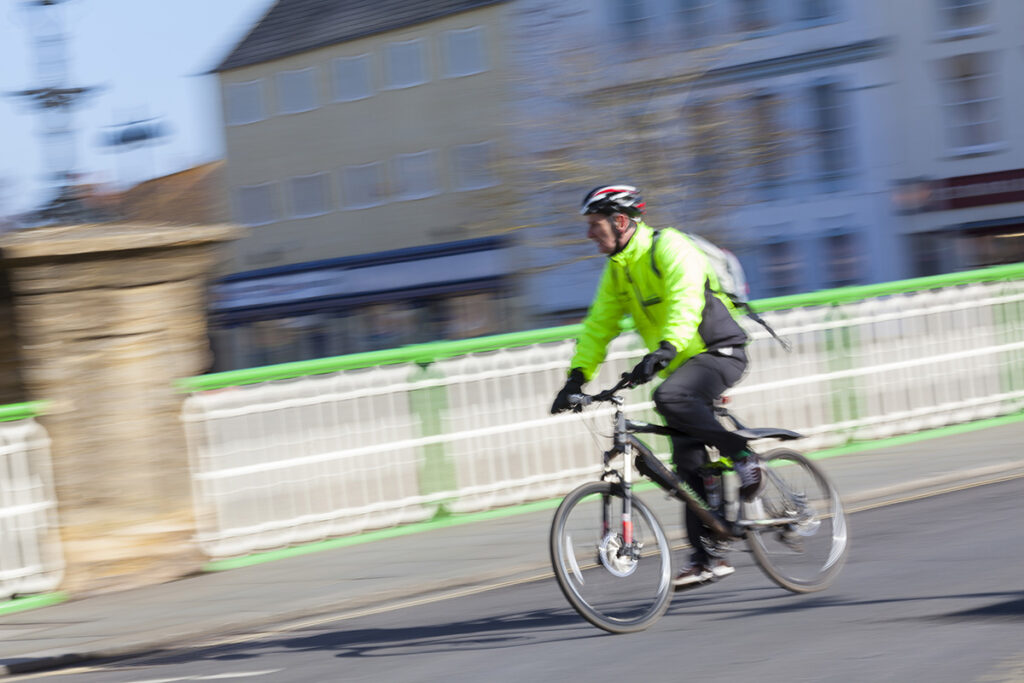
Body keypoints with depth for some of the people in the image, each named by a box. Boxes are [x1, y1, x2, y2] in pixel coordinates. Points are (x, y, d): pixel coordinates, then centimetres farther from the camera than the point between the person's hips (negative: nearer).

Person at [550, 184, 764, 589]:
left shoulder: (668, 248, -16)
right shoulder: (617, 270, 10)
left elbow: (685, 302, -32)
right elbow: (598, 325, 12)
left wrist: (665, 350, -46)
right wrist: (578, 375, 0)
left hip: (720, 352, -8)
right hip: (682, 361, 8)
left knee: (670, 397, -36)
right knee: (688, 463, 2)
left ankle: (741, 455, -18)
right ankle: (707, 558, 6)